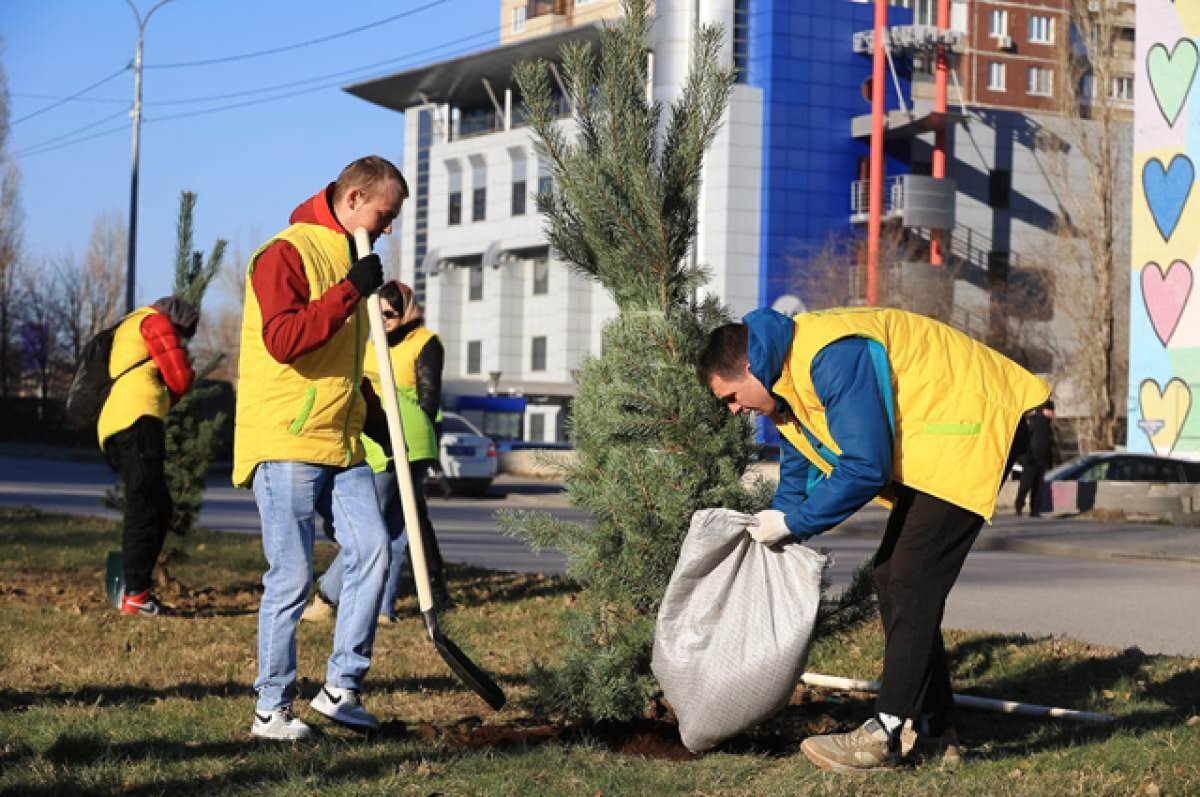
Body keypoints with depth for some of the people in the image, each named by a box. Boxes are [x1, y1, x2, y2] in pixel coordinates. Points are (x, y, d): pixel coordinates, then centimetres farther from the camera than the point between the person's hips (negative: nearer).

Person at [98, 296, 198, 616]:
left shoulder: (125, 329, 35)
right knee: (144, 509, -10)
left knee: (160, 508, 12)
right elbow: (181, 378, 1)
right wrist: (170, 396, 20)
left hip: (111, 425, 9)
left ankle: (134, 587, 9)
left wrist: (163, 397, 13)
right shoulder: (156, 321, 7)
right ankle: (135, 595, -14)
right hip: (139, 418, -9)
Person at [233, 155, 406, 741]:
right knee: (291, 579, -4)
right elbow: (283, 339, -23)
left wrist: (375, 415, 20)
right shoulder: (287, 253, -9)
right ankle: (272, 709, 7)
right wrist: (350, 291, -22)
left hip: (342, 445, 8)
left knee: (371, 550, -4)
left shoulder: (348, 262, 19)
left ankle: (340, 688, 7)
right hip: (286, 445, -8)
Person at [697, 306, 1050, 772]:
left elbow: (865, 468, -28)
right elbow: (799, 470, 20)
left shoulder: (832, 357, -27)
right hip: (932, 444, 11)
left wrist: (793, 521, -18)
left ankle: (884, 737, -14)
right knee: (892, 578, 10)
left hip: (972, 427, -11)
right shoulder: (787, 376, 6)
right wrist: (773, 526, 11)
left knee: (911, 584, -15)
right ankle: (934, 732, 14)